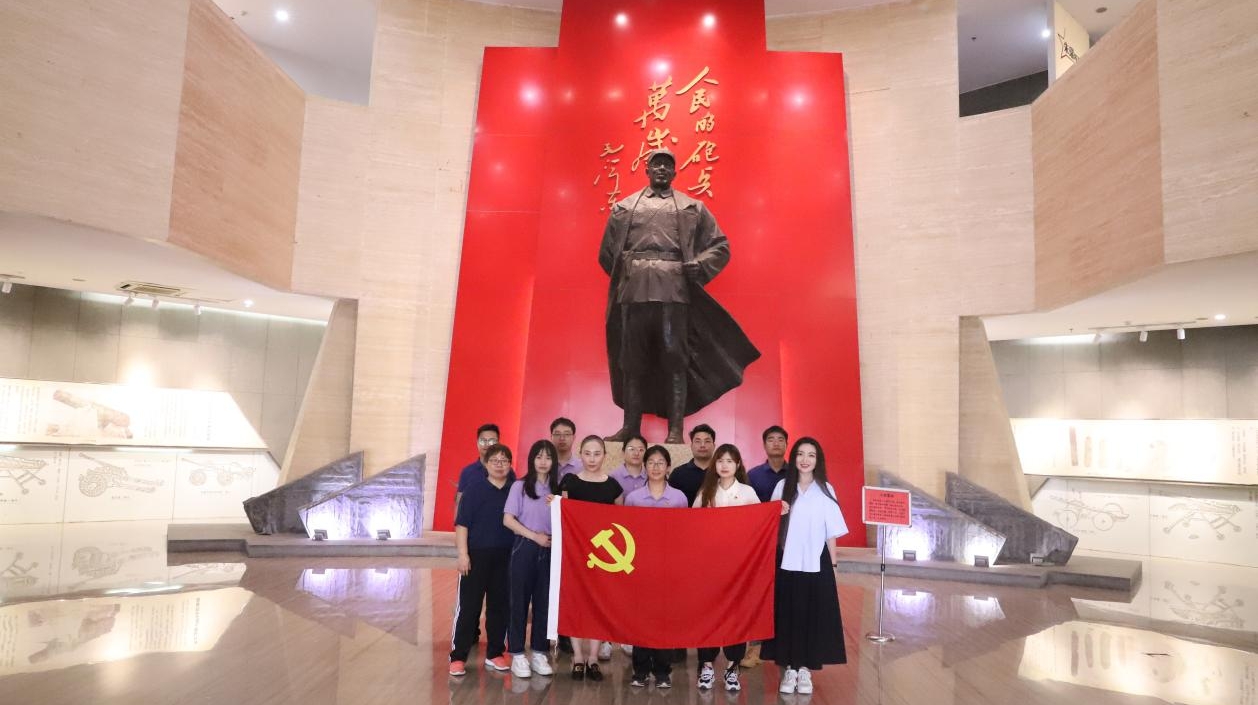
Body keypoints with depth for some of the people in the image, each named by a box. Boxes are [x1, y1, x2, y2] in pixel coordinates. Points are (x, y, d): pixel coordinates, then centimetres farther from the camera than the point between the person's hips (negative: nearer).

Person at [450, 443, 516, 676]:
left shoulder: (515, 490, 4)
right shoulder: (475, 488, -4)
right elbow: (462, 523, -6)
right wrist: (463, 553, -12)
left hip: (506, 557, 3)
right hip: (476, 555, -3)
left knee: (499, 606, 11)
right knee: (468, 607, 2)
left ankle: (495, 654, 23)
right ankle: (458, 656, 10)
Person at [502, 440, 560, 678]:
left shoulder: (556, 490, 8)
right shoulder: (520, 486, -1)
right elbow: (508, 520, -6)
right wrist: (535, 536, -13)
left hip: (550, 551, 3)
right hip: (524, 549, -3)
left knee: (544, 601, 7)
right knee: (520, 601, 2)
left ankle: (539, 654, 17)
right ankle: (517, 654, 11)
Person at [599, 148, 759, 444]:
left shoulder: (693, 207, 16)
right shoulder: (624, 207, 19)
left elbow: (720, 246, 13)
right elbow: (606, 252, 21)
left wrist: (698, 266, -2)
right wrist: (623, 273, 8)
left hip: (675, 291, -1)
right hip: (633, 291, 2)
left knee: (674, 358, -4)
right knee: (631, 360, 3)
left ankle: (675, 430, -1)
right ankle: (631, 425, 10)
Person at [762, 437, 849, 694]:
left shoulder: (825, 489, 2)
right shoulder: (782, 486, 3)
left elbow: (831, 530, 3)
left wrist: (833, 561, 1)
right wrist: (777, 515, -13)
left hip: (816, 562, 0)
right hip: (787, 561, 1)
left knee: (812, 614, 2)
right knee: (787, 613, 3)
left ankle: (805, 669, 13)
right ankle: (789, 668, 13)